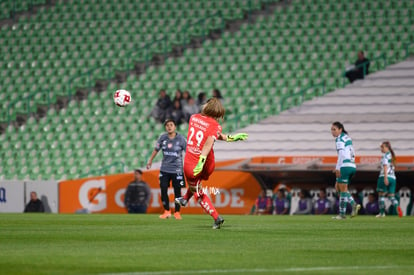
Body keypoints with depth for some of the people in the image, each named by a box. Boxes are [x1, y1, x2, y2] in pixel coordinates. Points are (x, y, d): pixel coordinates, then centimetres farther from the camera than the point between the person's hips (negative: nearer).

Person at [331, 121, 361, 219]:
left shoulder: (339, 139, -8)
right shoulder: (347, 137, 18)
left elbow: (341, 154, -19)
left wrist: (338, 168, -21)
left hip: (345, 166, -9)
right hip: (352, 166, 9)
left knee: (342, 189, -3)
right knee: (338, 187, 14)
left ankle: (342, 214, 0)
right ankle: (354, 204, -2)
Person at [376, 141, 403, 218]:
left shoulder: (385, 155, -5)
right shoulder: (392, 156, 19)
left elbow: (385, 166, -16)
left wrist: (385, 177, -24)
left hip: (385, 177, -7)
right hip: (393, 178, 7)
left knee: (381, 195, 3)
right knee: (391, 196, 5)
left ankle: (382, 212, 1)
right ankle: (397, 207, -23)